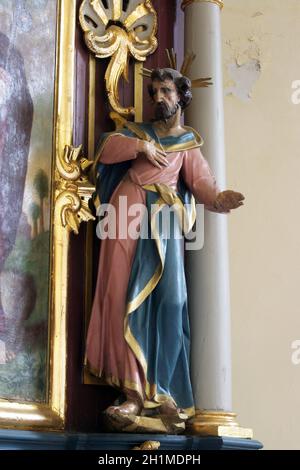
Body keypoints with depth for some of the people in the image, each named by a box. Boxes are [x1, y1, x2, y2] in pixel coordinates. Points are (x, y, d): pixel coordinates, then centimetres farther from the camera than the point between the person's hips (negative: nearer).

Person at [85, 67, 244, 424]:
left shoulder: (189, 145, 15)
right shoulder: (138, 131, 20)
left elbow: (200, 183, -2)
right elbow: (107, 149, 4)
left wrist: (218, 198, -23)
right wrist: (140, 146, -7)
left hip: (163, 219, -1)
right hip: (128, 213, 1)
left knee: (166, 296, -14)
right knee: (127, 296, -10)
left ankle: (160, 393, -11)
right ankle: (135, 394, -14)